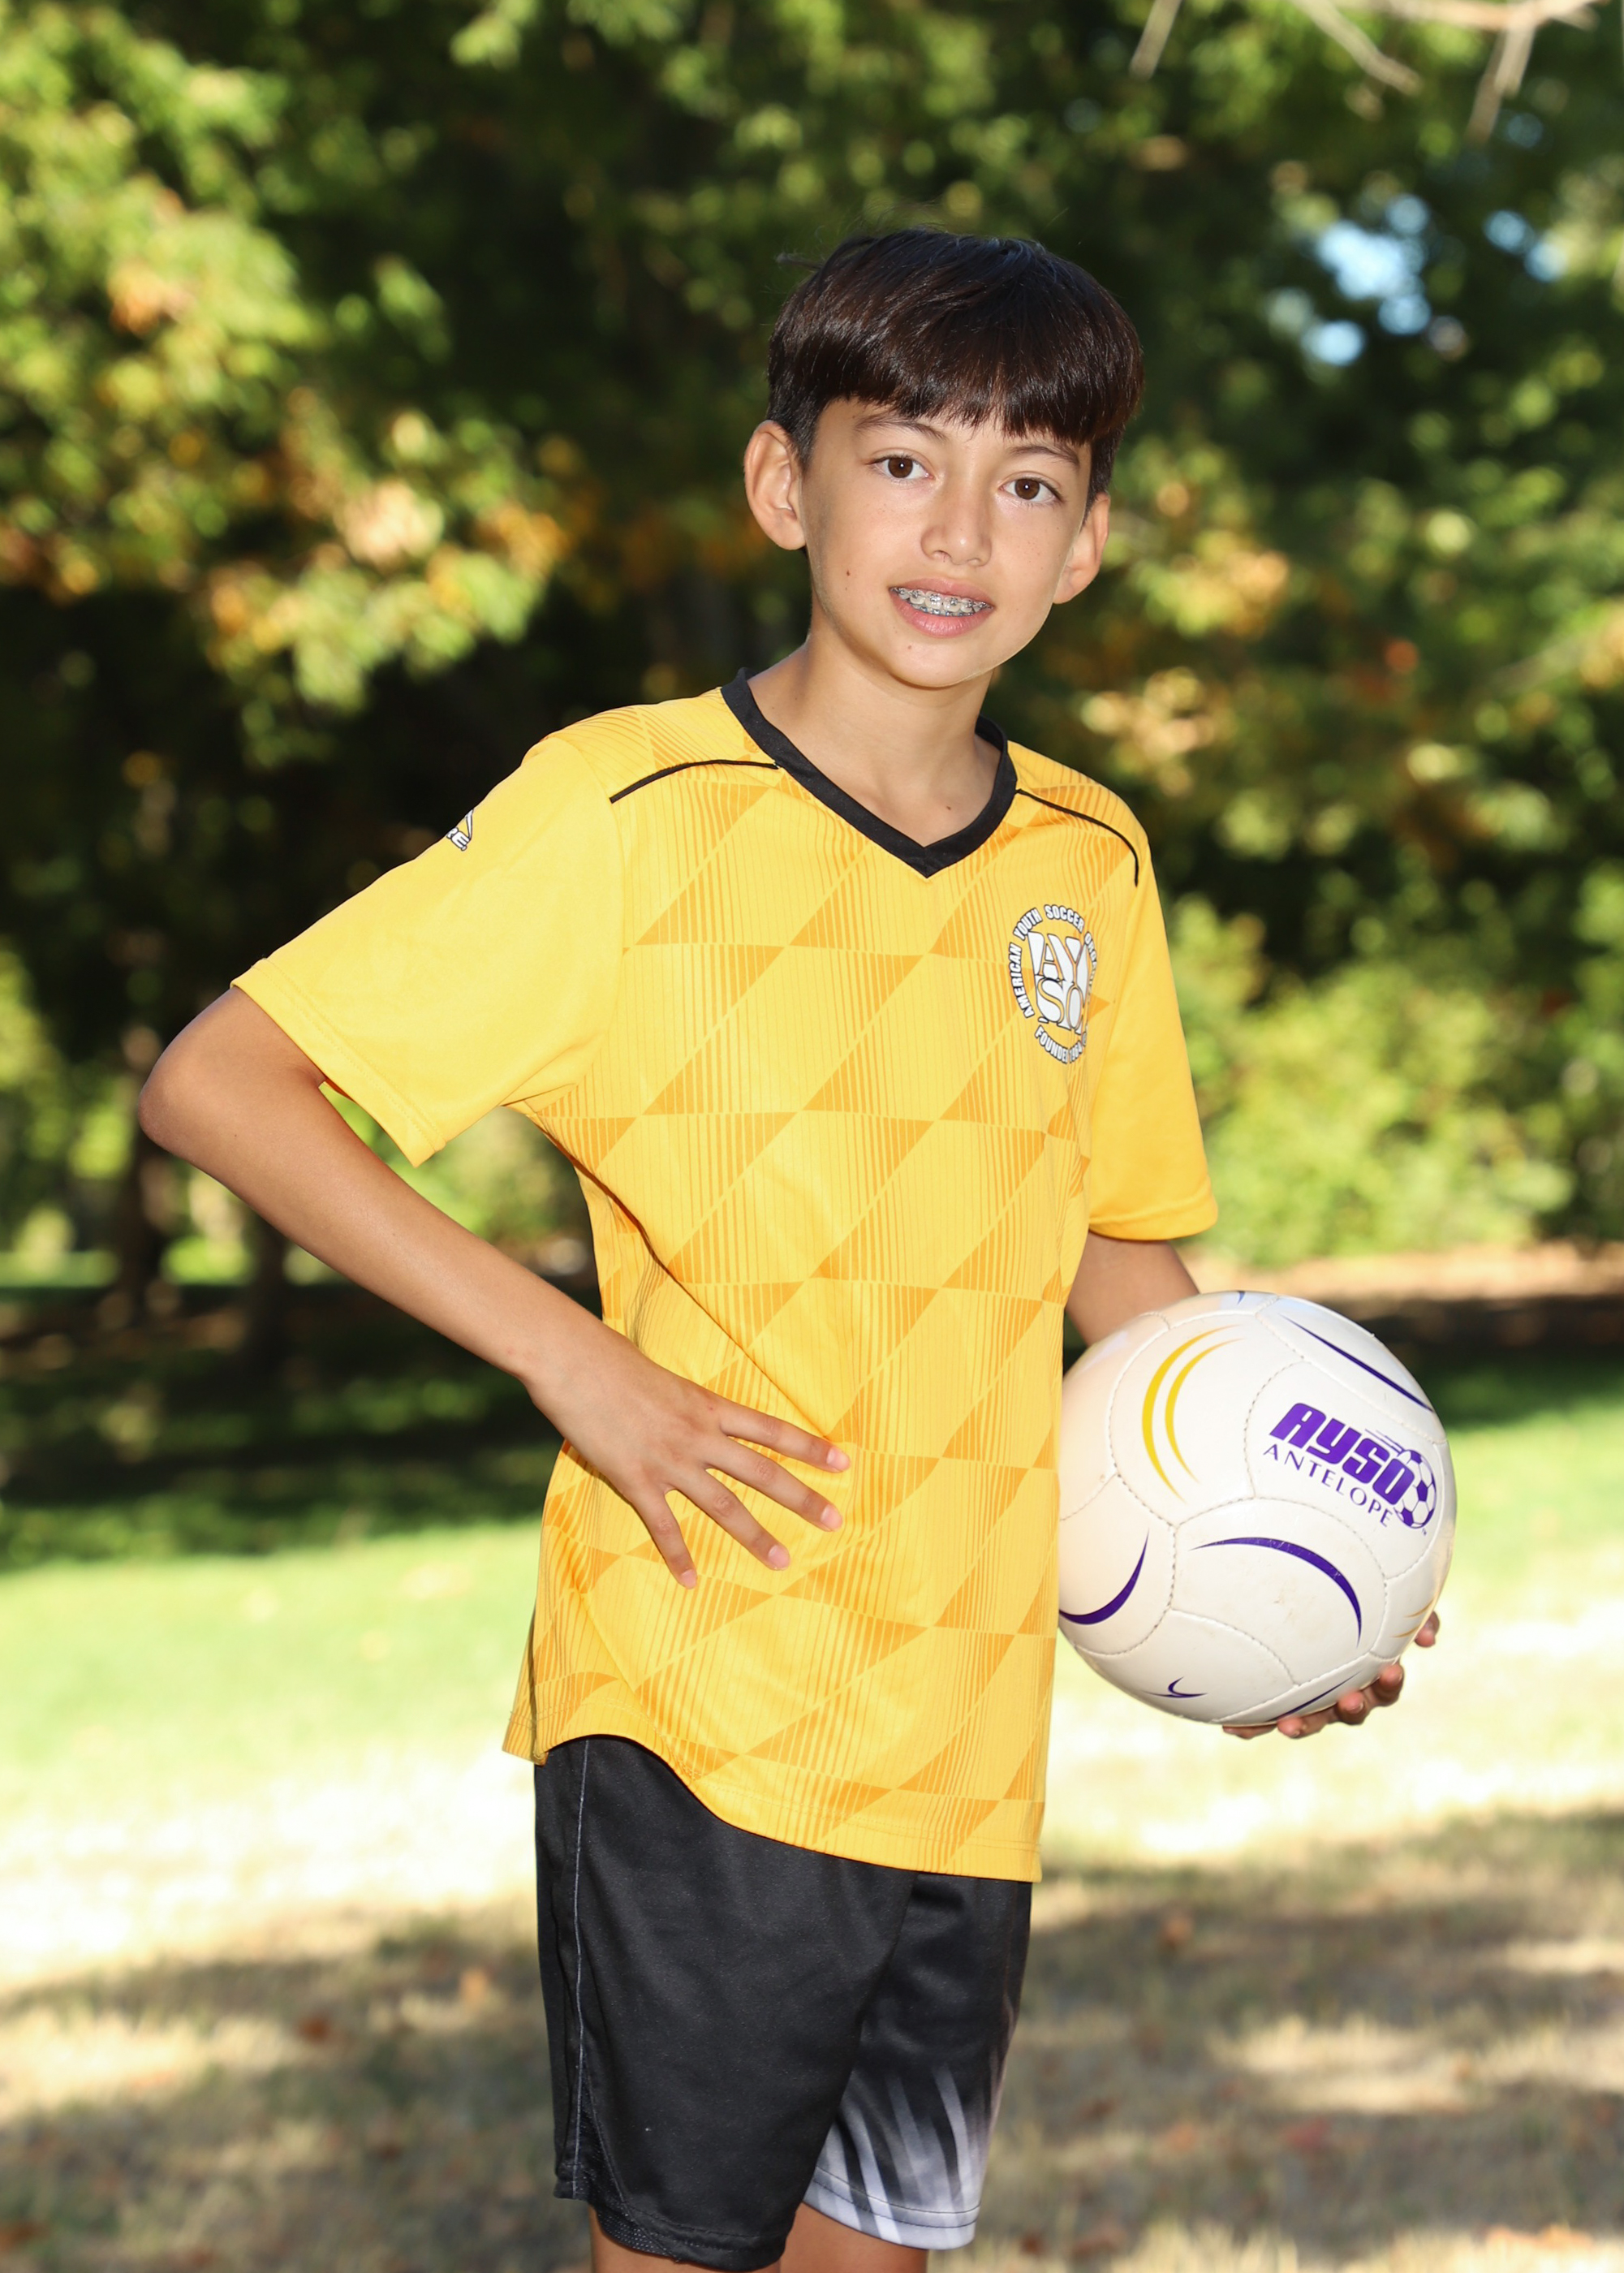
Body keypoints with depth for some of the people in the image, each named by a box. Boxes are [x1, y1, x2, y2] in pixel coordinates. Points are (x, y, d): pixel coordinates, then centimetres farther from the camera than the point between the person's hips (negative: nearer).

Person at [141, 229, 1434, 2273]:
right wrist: (573, 1359, -16)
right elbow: (213, 1085, -10)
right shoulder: (626, 814, -10)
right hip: (698, 1711, -5)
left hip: (971, 1738, 5)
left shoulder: (1089, 862, 8)